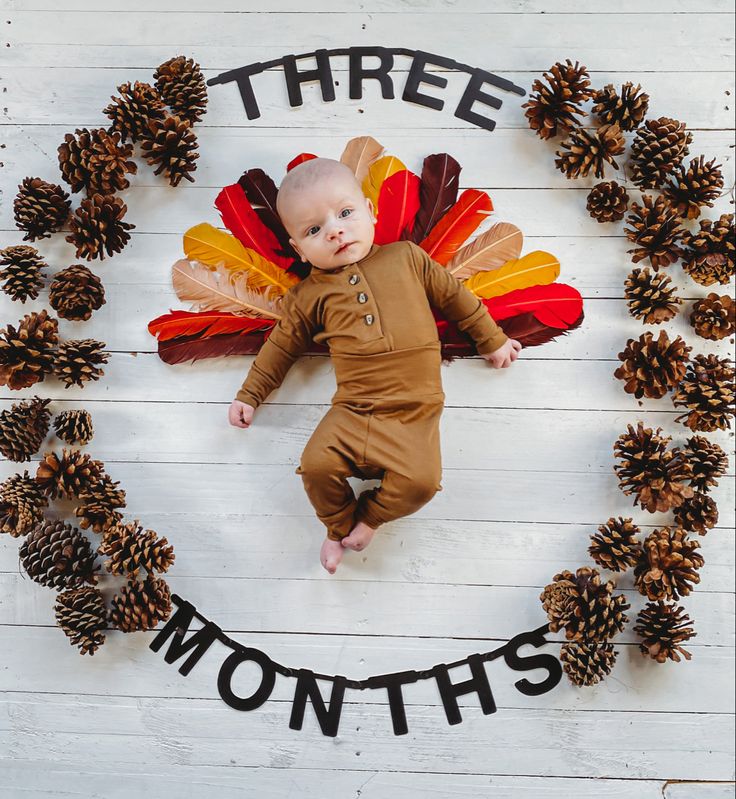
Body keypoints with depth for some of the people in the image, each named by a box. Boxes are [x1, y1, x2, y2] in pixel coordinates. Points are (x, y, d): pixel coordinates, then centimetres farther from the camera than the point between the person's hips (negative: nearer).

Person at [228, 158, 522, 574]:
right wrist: (250, 394, 19)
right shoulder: (309, 295, 11)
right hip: (352, 412, 1)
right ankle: (341, 525, 12)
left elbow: (454, 294, 20)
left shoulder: (406, 257, 11)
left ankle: (371, 514, 10)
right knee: (316, 465, -20)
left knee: (421, 481, -22)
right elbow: (282, 345, 20)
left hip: (414, 413, 0)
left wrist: (493, 339, 24)